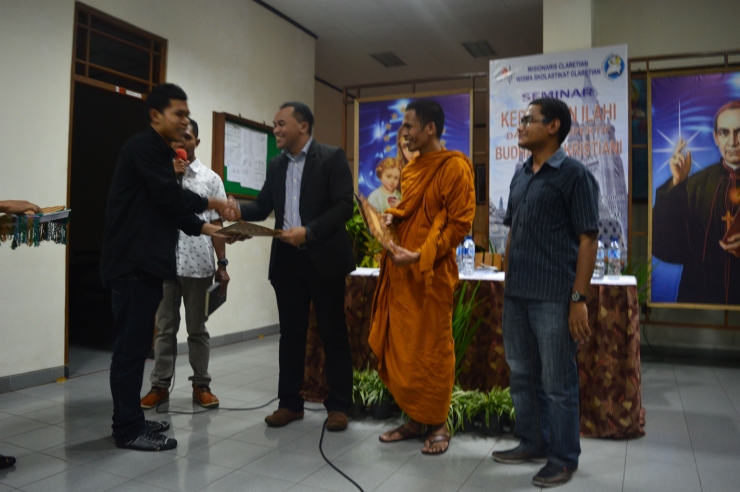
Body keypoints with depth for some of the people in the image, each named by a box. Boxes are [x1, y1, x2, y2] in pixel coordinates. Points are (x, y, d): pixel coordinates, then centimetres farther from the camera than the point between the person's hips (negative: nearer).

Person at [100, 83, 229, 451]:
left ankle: (130, 420, 21)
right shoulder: (144, 147, -10)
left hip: (145, 261, 10)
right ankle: (128, 429, 3)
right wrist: (210, 204, -4)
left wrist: (205, 228, 11)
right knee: (131, 344, -5)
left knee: (136, 343, 13)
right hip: (133, 262, -10)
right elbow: (169, 197, -17)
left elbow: (168, 206, 20)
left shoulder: (159, 153, 21)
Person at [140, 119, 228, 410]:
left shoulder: (210, 179, 6)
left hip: (199, 264, 0)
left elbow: (216, 224, 5)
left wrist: (222, 264, -1)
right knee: (165, 327, 9)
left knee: (197, 328, 9)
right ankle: (160, 385, 18)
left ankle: (201, 385, 18)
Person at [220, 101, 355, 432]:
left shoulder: (332, 158, -4)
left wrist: (308, 231, -23)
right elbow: (263, 207, 12)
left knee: (332, 332, 4)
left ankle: (338, 406, 15)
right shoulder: (276, 166, 14)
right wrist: (239, 210, -10)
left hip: (322, 258, -5)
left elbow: (344, 206, -13)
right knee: (291, 332, 11)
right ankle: (290, 402, 22)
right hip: (287, 259, 6)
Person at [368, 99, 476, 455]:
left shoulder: (454, 167, -9)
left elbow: (460, 224, -13)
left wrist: (420, 256, -20)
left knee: (433, 350, 3)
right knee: (400, 348, 11)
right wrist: (392, 216, 3)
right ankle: (413, 419, 25)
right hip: (400, 270, 8)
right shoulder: (410, 169, 15)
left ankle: (438, 425, 18)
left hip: (432, 272, -7)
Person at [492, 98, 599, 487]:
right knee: (522, 376, 17)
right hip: (516, 296, 7)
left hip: (553, 298, -7)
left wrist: (578, 299, -15)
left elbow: (587, 239, -10)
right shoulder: (519, 176, 12)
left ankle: (563, 459, 21)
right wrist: (507, 282, 14)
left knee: (558, 383, 4)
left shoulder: (574, 174, -7)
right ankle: (532, 442, 34)